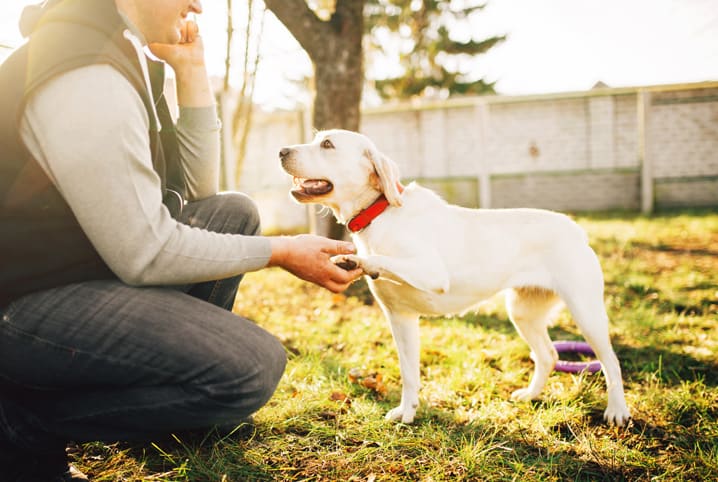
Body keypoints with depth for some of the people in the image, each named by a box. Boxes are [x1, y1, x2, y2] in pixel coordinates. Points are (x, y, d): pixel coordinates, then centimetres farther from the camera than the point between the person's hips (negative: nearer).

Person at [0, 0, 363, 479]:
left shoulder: (123, 55, 10)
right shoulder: (86, 78, -22)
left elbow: (195, 189, 13)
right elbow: (145, 254, -21)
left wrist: (193, 72, 6)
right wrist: (281, 252, -12)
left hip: (80, 260, 10)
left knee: (234, 213, 13)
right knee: (254, 367, -21)